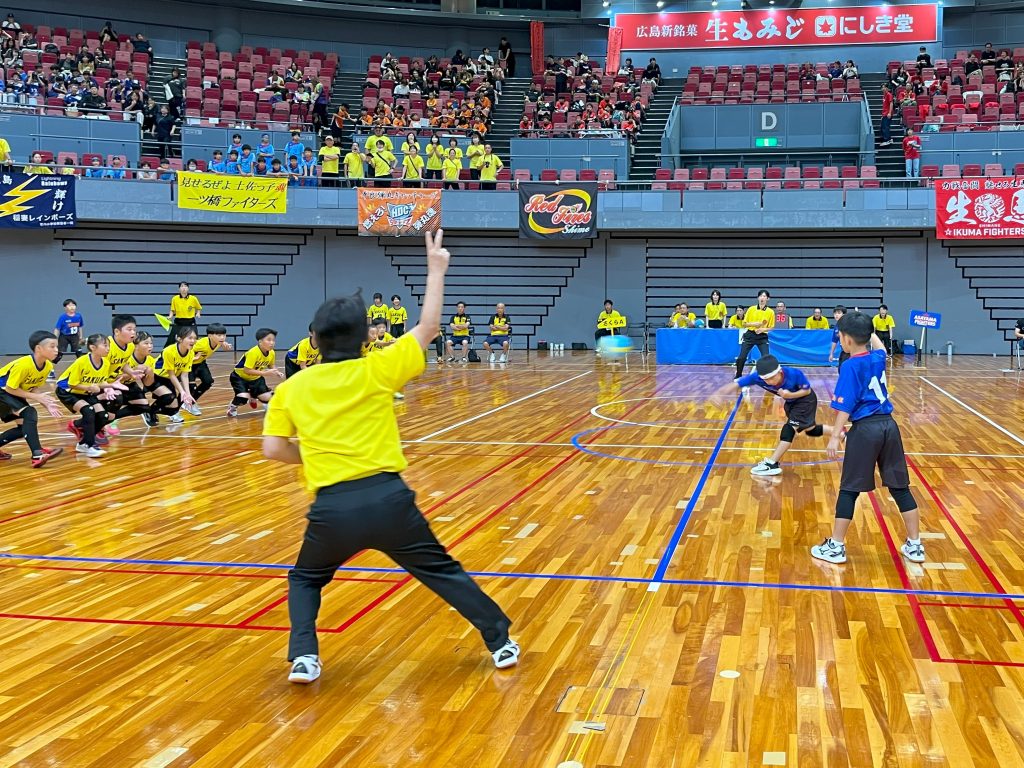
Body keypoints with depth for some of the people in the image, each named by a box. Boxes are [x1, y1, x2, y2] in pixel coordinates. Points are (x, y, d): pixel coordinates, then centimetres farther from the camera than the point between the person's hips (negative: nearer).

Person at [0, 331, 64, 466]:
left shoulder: (48, 366, -10)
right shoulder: (23, 365, -32)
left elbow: (32, 388, 1)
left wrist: (45, 403, -14)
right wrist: (36, 397, -25)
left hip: (14, 394, 9)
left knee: (25, 427, 5)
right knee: (29, 413, -27)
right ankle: (37, 455, -35)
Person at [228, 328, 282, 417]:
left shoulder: (271, 353, -13)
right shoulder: (253, 353, -34)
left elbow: (270, 366, 8)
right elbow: (247, 370, -35)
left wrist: (276, 372, -13)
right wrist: (265, 373, -38)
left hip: (255, 378, 6)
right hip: (240, 376, -6)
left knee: (267, 398, -4)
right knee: (243, 398, -28)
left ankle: (253, 397, 32)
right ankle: (232, 407, 7)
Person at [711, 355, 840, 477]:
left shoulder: (794, 374, -40)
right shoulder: (758, 377, -34)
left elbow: (807, 390, -22)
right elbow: (736, 384, -42)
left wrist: (790, 395, -40)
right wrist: (720, 394, -60)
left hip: (805, 400, -6)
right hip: (791, 402, 6)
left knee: (789, 428, -19)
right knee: (810, 430, 23)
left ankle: (772, 464, -15)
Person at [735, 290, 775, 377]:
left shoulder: (770, 312, -2)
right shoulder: (751, 309, 0)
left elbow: (771, 327, 3)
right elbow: (744, 324, 3)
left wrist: (762, 329, -15)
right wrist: (754, 324, -14)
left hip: (762, 337, -1)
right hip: (750, 335, 1)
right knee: (741, 358, -3)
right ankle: (738, 376, 17)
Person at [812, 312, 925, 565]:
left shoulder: (851, 367, -11)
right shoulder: (878, 358, 8)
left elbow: (845, 407, -15)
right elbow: (878, 346, 35)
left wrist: (835, 436, -14)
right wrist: (866, 330, 46)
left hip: (864, 430, -6)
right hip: (888, 425, 6)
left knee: (849, 489, 3)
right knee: (900, 487, 12)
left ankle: (836, 546, 9)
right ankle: (915, 545, 16)